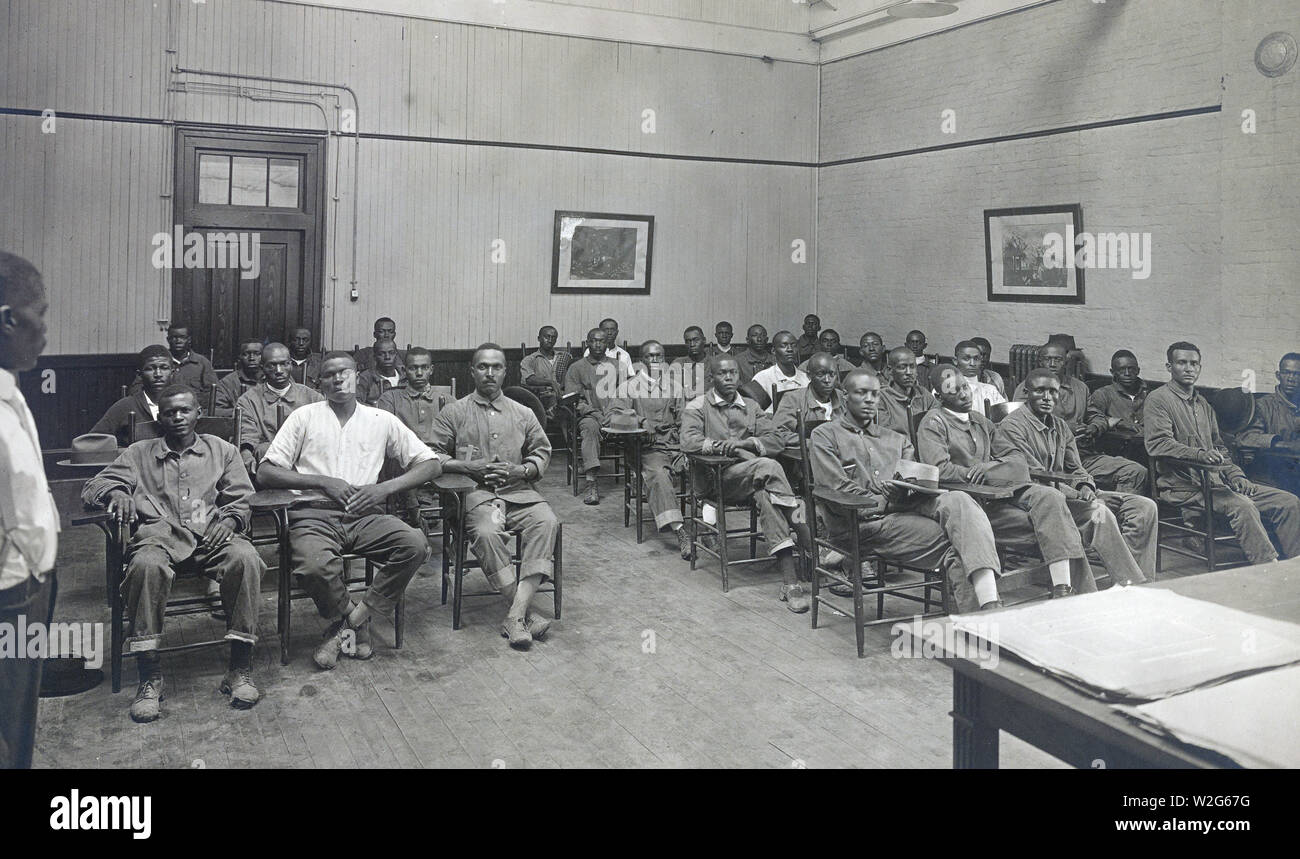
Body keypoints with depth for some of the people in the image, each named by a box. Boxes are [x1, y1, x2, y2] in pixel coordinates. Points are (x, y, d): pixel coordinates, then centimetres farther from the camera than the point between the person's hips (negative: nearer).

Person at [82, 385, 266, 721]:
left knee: (245, 558, -35)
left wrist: (229, 521, -7)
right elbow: (93, 487, 16)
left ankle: (240, 669, -27)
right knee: (146, 565, -38)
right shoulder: (139, 454, 24)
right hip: (160, 535, 0)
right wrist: (116, 492, -9)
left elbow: (240, 500, 16)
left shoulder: (221, 450, 24)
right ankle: (149, 677, -29)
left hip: (212, 533, 0)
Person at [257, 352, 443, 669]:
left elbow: (431, 464, 10)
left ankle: (346, 622, -11)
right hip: (315, 516, -2)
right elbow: (265, 473, 3)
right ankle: (356, 622, -2)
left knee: (416, 545, -25)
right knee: (315, 565, -34)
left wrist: (384, 488, -6)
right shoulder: (304, 417, 9)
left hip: (364, 515, 2)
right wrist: (322, 482, -10)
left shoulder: (381, 420, 13)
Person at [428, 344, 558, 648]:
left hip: (518, 490, 2)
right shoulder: (453, 413, 12)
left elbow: (542, 452, 18)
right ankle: (527, 611, -27)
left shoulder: (523, 414, 20)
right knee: (486, 532, -35)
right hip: (475, 492, -2)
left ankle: (516, 614, -34)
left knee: (547, 522, -29)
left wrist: (520, 470, -3)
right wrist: (470, 467, -10)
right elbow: (434, 457, 6)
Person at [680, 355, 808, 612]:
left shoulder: (751, 407, 24)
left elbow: (775, 441, 9)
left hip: (755, 479, 3)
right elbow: (689, 442, -7)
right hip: (718, 478, -3)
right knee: (769, 466, -33)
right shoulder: (697, 407, 12)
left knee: (766, 496, -34)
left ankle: (789, 579, -38)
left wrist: (744, 442, -9)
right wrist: (721, 446, -18)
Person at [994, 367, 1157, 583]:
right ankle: (1130, 583, -28)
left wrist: (1086, 487, -5)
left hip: (1064, 493, 8)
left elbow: (1075, 468, 19)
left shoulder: (1060, 426, 21)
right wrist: (1078, 496, -18)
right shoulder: (1012, 425, -6)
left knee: (1145, 506, -7)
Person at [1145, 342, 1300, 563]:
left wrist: (1235, 475, 7)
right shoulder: (1158, 399, -3)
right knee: (1242, 505, -32)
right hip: (1184, 485, -8)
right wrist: (1199, 454, -31)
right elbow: (1158, 444, -18)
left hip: (1215, 481, 8)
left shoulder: (1203, 404, 24)